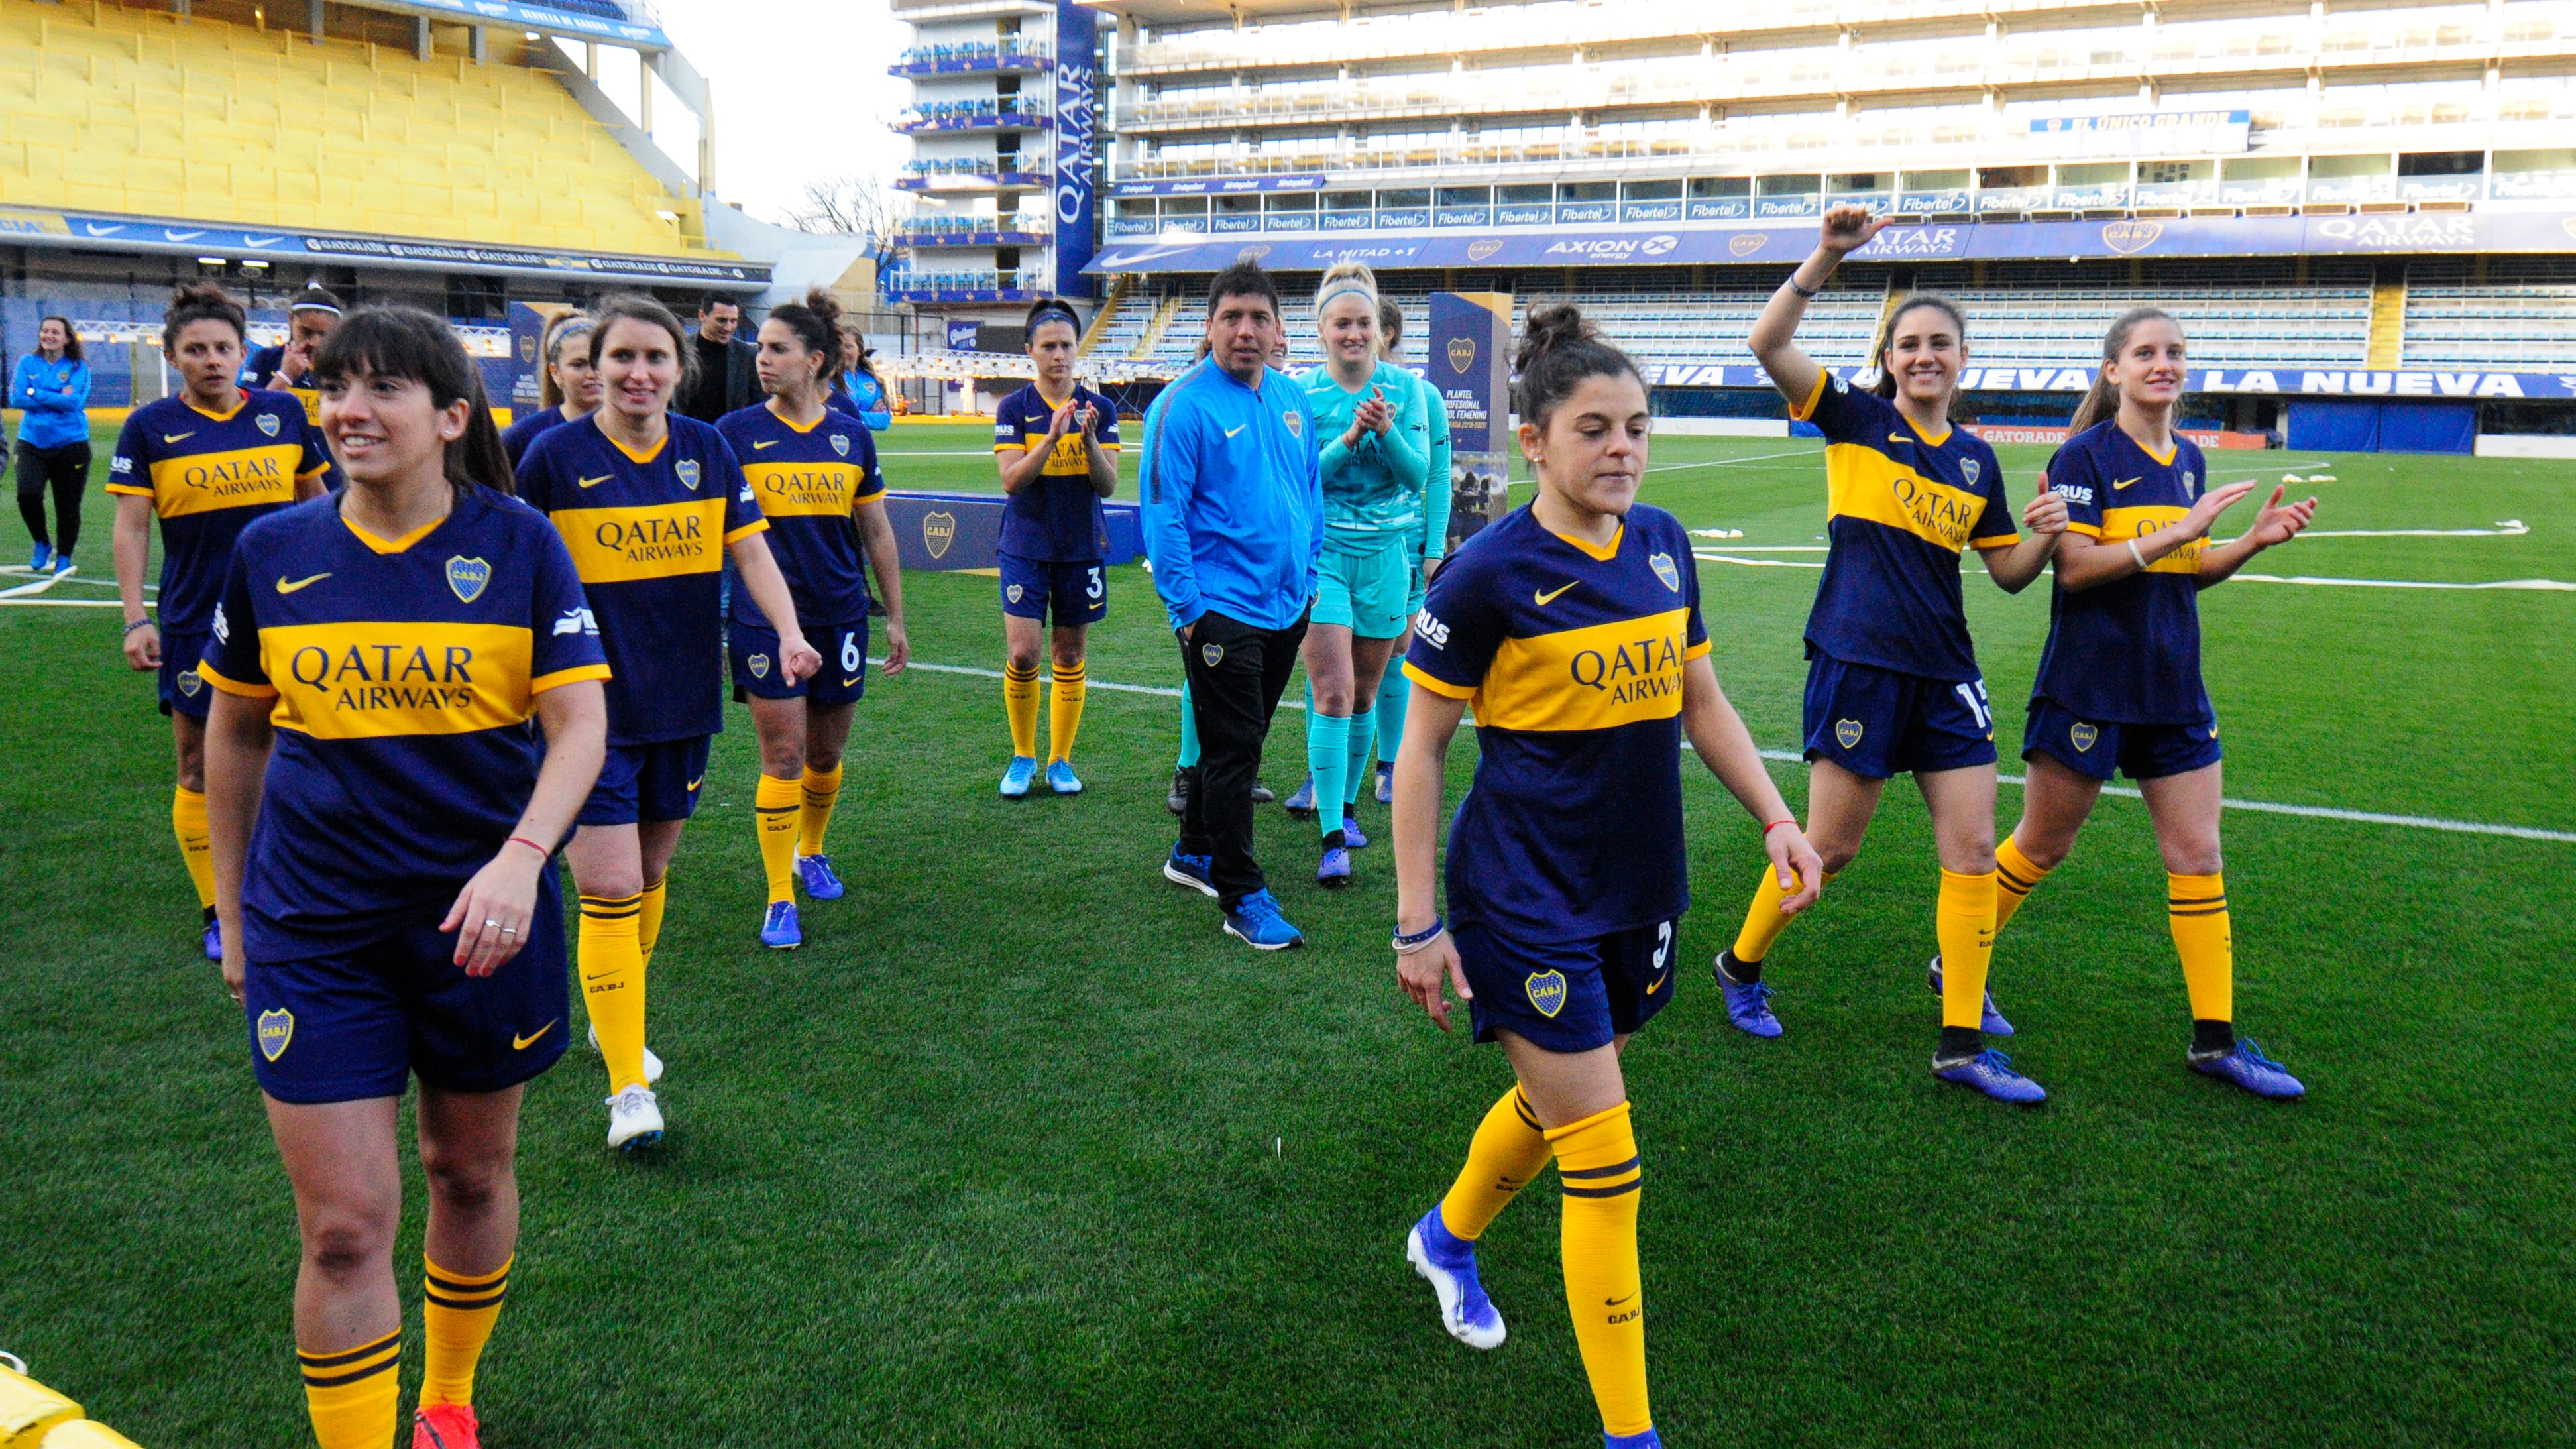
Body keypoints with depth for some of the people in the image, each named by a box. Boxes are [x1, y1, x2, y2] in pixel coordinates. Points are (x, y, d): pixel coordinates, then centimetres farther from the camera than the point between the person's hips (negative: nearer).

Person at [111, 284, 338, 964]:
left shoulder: (283, 413, 4)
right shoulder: (149, 428, 0)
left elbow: (317, 502, 15)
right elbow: (130, 527, 0)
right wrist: (136, 619, -7)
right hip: (195, 625, -1)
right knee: (201, 770, 4)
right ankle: (219, 914, 16)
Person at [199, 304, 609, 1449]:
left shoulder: (518, 544, -6)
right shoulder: (273, 552, 1)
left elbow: (580, 724, -10)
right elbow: (235, 733, 12)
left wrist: (520, 858, -26)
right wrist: (231, 907, 15)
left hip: (483, 915, 0)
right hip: (314, 929, 1)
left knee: (471, 1173, 16)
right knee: (344, 1227, -3)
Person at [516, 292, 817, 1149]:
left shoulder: (708, 451, 2)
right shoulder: (556, 457, -8)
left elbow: (751, 550, 1)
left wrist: (789, 632, -15)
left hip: (684, 701, 4)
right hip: (593, 708, -4)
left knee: (651, 874, 18)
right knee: (609, 894, -9)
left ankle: (619, 1021, 39)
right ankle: (629, 1086, -1)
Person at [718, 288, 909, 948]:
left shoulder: (853, 437, 4)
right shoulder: (736, 432, -3)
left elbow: (877, 532, 11)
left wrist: (896, 617, 12)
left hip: (841, 617, 3)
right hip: (765, 618, -3)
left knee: (826, 756, 13)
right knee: (783, 757, -5)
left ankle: (811, 854, 39)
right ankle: (780, 901, 5)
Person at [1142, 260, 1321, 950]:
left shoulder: (1292, 398, 9)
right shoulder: (1185, 404, -12)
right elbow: (1163, 511, -13)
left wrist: (1309, 575, 15)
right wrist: (1187, 607, -15)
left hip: (1286, 605, 7)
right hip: (1221, 608, -7)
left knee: (1241, 741, 17)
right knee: (1232, 750, -3)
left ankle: (1195, 854, 34)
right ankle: (1243, 899, 5)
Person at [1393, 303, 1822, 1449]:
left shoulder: (1664, 543, 2)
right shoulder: (1489, 575, -15)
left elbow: (1700, 700, 14)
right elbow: (1420, 752, -10)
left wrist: (1775, 818, 6)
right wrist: (1418, 922, -10)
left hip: (1640, 888, 6)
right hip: (1525, 901, -6)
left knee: (1558, 1099, 22)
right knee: (1604, 1165, -3)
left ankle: (1448, 1235, 52)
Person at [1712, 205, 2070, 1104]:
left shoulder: (1976, 459, 12)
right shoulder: (1856, 420, -1)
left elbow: (2009, 572, 16)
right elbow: (1767, 344, -15)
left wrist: (2045, 535, -4)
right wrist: (1826, 259, -24)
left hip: (1944, 672, 5)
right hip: (1858, 662, -5)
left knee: (1974, 847, 0)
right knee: (1829, 847, 1)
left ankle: (1961, 1044, 10)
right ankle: (1741, 965, 27)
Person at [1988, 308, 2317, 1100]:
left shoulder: (2189, 460, 11)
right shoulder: (2085, 455, -9)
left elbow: (2192, 572, 18)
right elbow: (2075, 566, -19)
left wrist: (2256, 539, 2)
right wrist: (2178, 531, -23)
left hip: (2173, 691, 6)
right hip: (2090, 686, -6)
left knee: (2199, 857, 5)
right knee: (2040, 847, 5)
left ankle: (2215, 1036, 13)